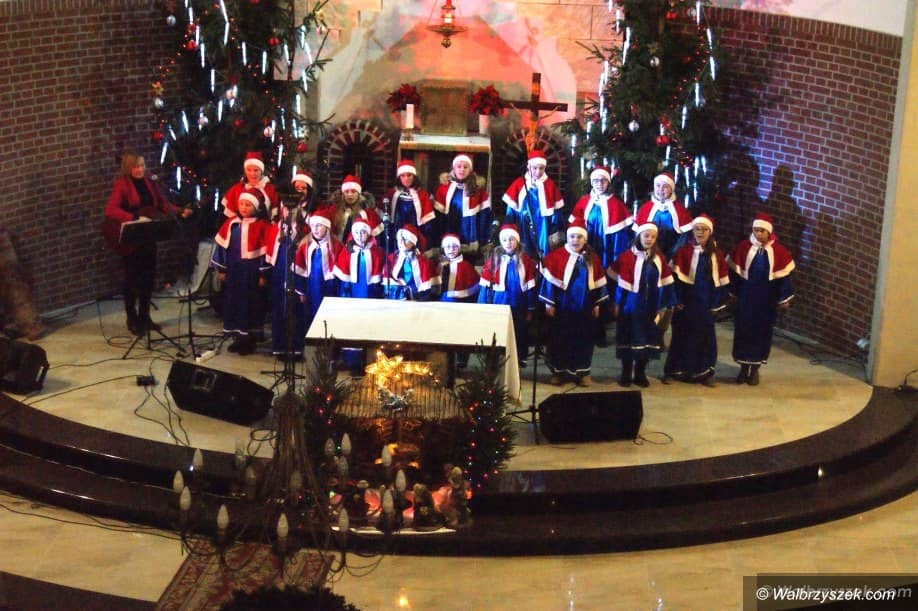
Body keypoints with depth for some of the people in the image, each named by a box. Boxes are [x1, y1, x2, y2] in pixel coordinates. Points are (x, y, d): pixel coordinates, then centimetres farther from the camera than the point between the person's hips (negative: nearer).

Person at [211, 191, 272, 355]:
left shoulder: (261, 226, -8)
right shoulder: (231, 223, 5)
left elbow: (266, 250, -10)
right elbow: (222, 245, 9)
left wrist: (263, 274, -12)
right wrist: (221, 269, 6)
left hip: (251, 272, -5)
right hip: (233, 271, 5)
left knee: (250, 304, 1)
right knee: (233, 302, 9)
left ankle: (249, 338, 11)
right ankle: (238, 337, 20)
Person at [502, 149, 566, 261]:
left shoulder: (550, 185, 1)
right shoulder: (519, 184, -1)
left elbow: (557, 212, 4)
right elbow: (511, 210, 3)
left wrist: (557, 232, 1)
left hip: (544, 231, 0)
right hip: (525, 231, 0)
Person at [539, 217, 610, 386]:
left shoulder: (592, 258, 5)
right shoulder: (556, 255, -6)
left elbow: (598, 282, 8)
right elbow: (550, 281, -7)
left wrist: (597, 304, 6)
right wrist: (549, 303, -10)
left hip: (584, 308, 3)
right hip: (562, 307, -3)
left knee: (583, 339, 7)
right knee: (559, 339, 5)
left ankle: (582, 372, 17)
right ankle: (558, 371, 16)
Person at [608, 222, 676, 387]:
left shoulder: (659, 257, 4)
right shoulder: (628, 256, -9)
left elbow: (664, 282, 7)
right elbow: (622, 281, -8)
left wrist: (663, 306, 5)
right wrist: (618, 304, -8)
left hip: (651, 307, 4)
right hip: (632, 306, -4)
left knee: (647, 339, 8)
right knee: (629, 338, 4)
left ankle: (640, 374, 20)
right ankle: (626, 374, 14)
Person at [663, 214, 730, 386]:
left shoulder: (716, 255, 3)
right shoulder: (683, 252, -5)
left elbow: (722, 281, 5)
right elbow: (674, 277, -9)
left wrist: (716, 303, 0)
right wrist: (677, 300, -14)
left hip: (705, 303, 2)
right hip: (686, 302, -2)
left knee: (704, 336, 7)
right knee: (682, 336, 5)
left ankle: (704, 372, 17)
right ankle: (675, 370, 14)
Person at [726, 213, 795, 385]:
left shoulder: (778, 250, -6)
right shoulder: (744, 247, -5)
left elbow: (784, 275, -2)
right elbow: (734, 271, 1)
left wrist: (784, 298, -3)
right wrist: (733, 293, 2)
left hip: (767, 297, 0)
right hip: (746, 294, 0)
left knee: (762, 330, 6)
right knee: (743, 329, 4)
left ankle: (755, 368, 19)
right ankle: (744, 367, 17)